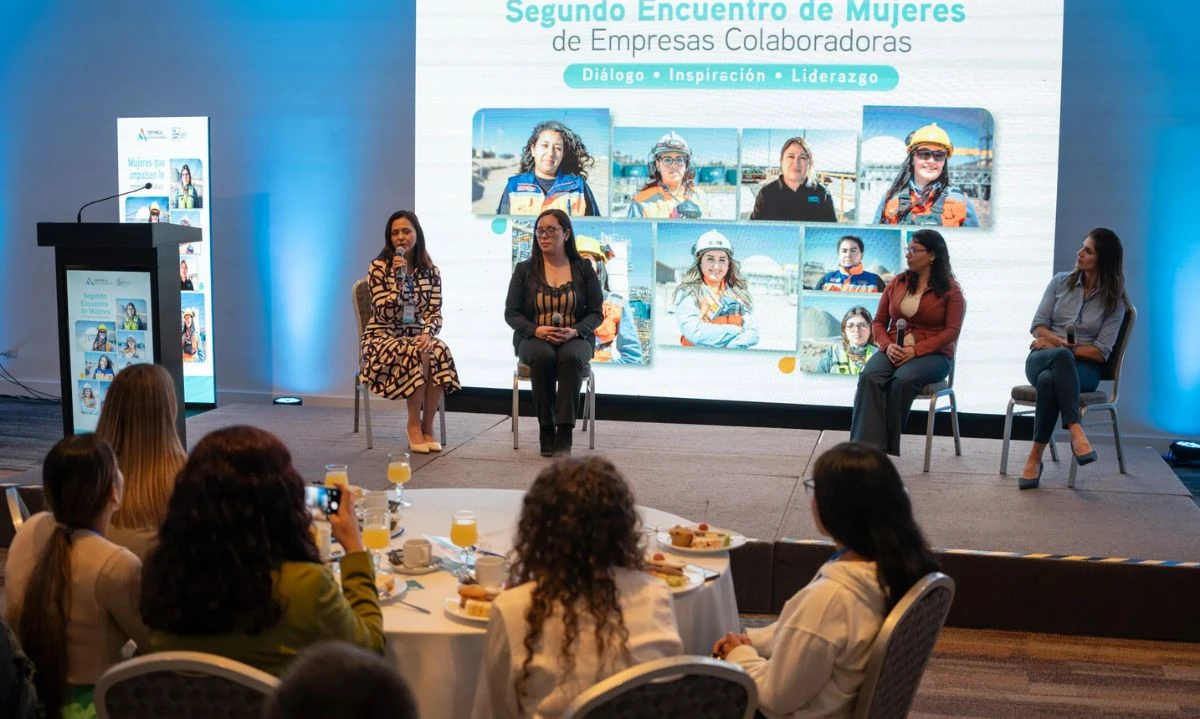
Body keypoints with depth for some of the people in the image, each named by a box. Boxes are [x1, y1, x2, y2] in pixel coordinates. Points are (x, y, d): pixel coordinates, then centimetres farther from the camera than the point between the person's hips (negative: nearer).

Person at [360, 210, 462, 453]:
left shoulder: (430, 271, 7)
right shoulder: (379, 267, -4)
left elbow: (435, 313, 1)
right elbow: (384, 314, -13)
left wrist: (427, 334, -21)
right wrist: (400, 279, -22)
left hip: (415, 338, 3)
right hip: (382, 338, -3)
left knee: (440, 352, -32)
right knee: (418, 355, -35)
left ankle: (427, 426, -22)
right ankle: (414, 425, -21)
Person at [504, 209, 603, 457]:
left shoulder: (583, 268, 7)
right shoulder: (524, 270, 7)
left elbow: (596, 312, 5)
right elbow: (511, 313, 4)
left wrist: (574, 331, -16)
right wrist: (537, 330, -15)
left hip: (575, 339, 0)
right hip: (533, 338, 0)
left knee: (571, 356, -37)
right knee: (542, 357, -36)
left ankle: (564, 432, -38)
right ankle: (546, 430, -27)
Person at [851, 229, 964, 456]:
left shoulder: (950, 290, 2)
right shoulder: (897, 283, 15)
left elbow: (952, 331, -6)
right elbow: (879, 322, 14)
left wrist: (915, 350, -18)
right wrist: (888, 346, -8)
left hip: (931, 354, -4)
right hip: (894, 350, 4)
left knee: (902, 380, -36)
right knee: (869, 377, -30)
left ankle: (888, 450, -28)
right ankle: (867, 446, -38)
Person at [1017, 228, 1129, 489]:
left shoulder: (1114, 301, 3)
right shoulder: (1061, 282, 11)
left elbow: (1101, 352, -3)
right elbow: (1038, 325, 6)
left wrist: (1062, 347, -11)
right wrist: (1060, 345, -15)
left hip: (1082, 367, -1)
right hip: (1042, 358, 1)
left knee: (1049, 380, -40)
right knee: (1061, 356, -40)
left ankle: (1035, 456, -38)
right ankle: (1075, 431, -49)